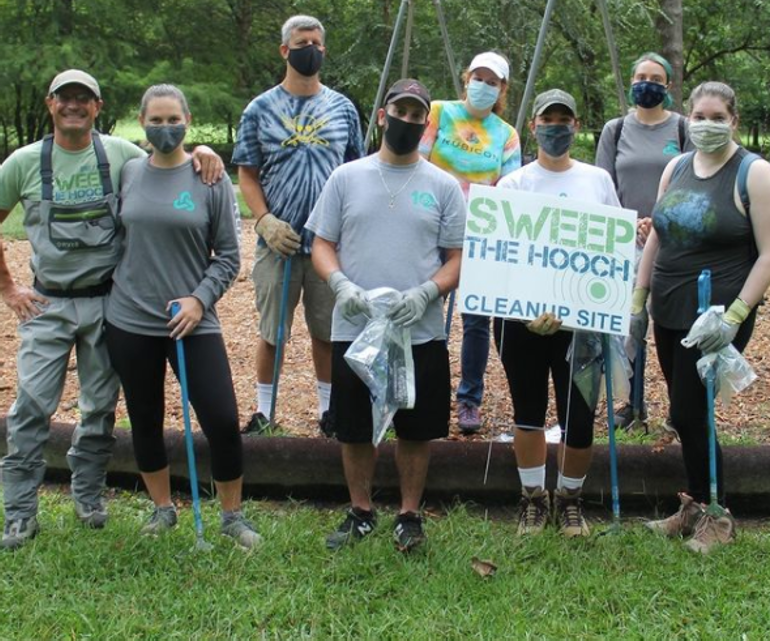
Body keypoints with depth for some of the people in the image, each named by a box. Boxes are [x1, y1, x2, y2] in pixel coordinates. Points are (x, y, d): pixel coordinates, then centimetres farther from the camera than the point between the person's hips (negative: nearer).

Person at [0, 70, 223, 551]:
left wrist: (200, 150, -10)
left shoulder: (120, 154, 0)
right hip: (47, 304, 0)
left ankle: (88, 497, 27)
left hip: (107, 302, 1)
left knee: (101, 407, 9)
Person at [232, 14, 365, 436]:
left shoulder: (342, 108, 6)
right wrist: (266, 221, -12)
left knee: (327, 329, 10)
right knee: (271, 330, 7)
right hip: (279, 240, -1)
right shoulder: (260, 109, 2)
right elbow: (247, 175, 2)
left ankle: (328, 407, 23)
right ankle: (263, 409, 20)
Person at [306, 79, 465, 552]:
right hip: (353, 330, 1)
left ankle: (410, 514, 25)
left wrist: (426, 292, -16)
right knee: (355, 428, 10)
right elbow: (322, 244, 6)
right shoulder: (347, 178, 6)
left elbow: (458, 259, 2)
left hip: (421, 332, 0)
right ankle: (361, 513, 28)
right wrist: (340, 283, -14)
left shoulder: (444, 187, 4)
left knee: (416, 429, 8)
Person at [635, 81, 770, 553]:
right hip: (669, 314, 6)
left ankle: (716, 515, 13)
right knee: (686, 413, 11)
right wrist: (637, 302, 12)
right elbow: (655, 238, 15)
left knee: (689, 413, -5)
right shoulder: (677, 167, 10)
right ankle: (696, 508, 25)